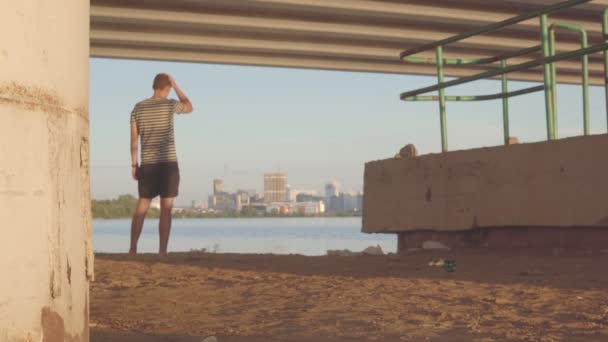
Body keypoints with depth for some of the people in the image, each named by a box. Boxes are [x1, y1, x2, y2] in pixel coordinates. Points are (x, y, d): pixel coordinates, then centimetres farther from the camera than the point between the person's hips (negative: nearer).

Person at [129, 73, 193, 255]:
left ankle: (133, 249, 9)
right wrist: (175, 86, 17)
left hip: (147, 164, 3)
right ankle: (162, 251, -4)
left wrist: (134, 164, 11)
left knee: (141, 207, 10)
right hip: (168, 163, -3)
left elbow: (134, 138, 6)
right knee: (166, 208, -1)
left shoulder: (138, 107, 6)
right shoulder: (170, 105, -3)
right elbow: (189, 107, 18)